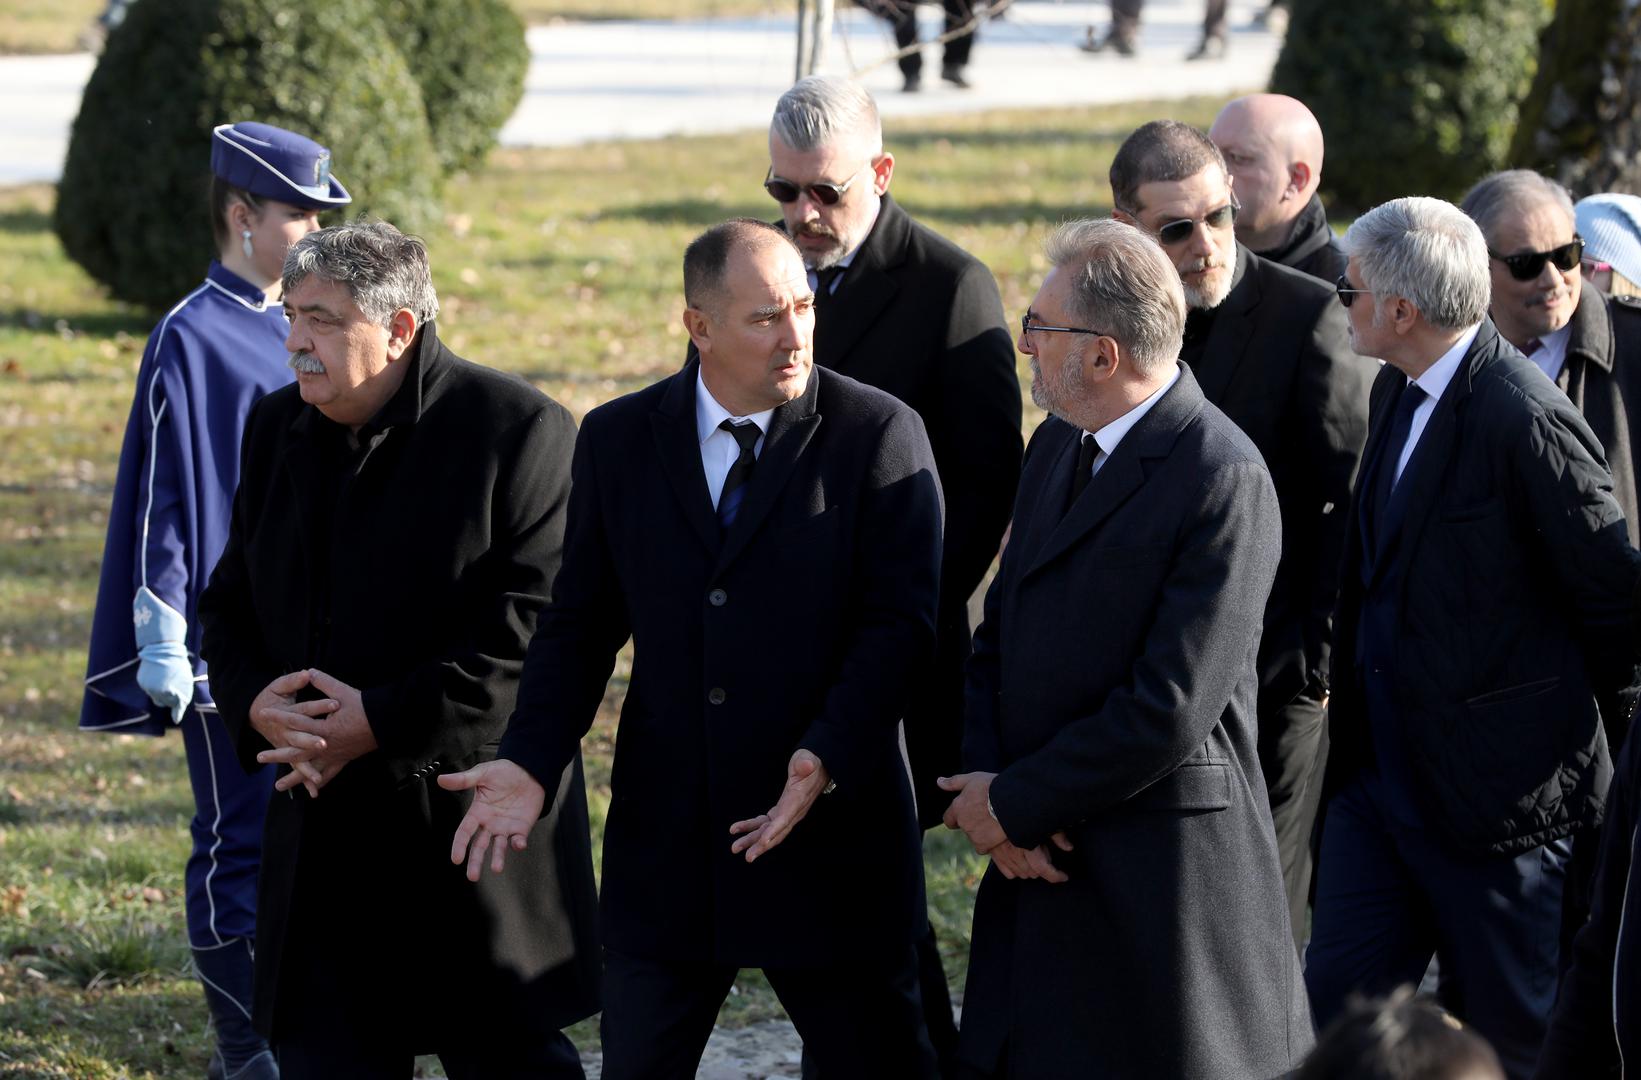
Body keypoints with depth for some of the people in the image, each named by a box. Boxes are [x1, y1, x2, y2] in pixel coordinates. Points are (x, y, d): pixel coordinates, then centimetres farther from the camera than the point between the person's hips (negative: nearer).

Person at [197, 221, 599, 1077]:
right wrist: (257, 702, -8)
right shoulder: (278, 429, 9)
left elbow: (531, 630, -17)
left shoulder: (517, 431, -12)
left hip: (475, 829, -6)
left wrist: (383, 723, -21)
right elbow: (229, 604, 15)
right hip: (325, 838, 6)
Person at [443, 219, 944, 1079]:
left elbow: (899, 623, -10)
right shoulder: (618, 440, 5)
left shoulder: (878, 435, -5)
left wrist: (828, 759, -25)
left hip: (828, 835, -3)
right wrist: (530, 764, -8)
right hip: (665, 839, 3)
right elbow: (579, 624, 7)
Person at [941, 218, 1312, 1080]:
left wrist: (1015, 805, -12)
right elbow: (1000, 640, 14)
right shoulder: (1058, 445, 11)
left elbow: (1170, 710, -21)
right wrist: (987, 786, -4)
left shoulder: (1223, 482, -17)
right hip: (1042, 865, 8)